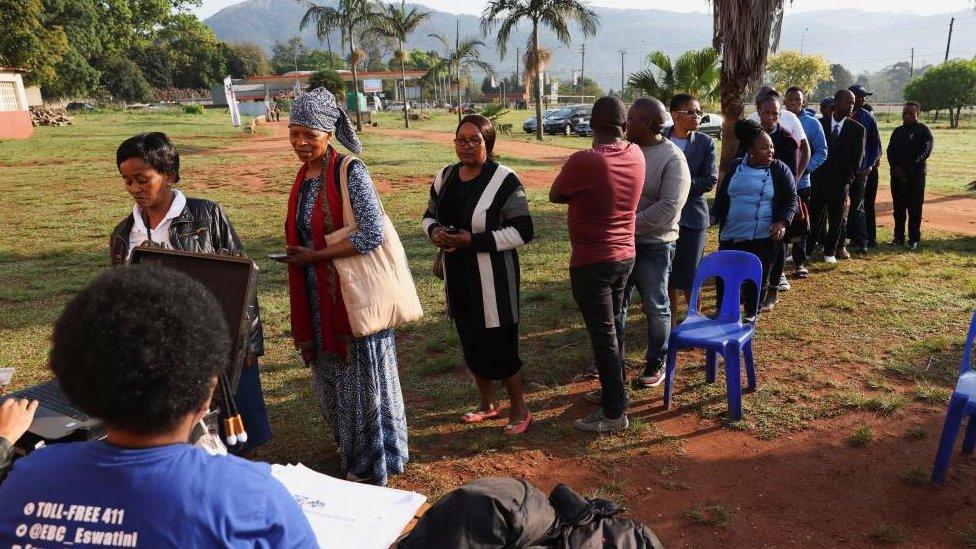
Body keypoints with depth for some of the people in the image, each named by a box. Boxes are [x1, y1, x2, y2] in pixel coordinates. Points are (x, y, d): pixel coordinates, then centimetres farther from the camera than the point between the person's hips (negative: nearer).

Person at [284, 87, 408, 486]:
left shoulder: (351, 172, -15)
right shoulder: (304, 175, 8)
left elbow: (372, 235, -22)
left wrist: (316, 256, -19)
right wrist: (297, 256, 3)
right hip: (319, 298, 8)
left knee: (362, 375, 5)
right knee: (332, 375, 18)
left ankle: (372, 463, 24)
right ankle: (351, 449, 39)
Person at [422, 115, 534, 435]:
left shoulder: (504, 181, -15)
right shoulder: (445, 177, 4)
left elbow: (523, 232, -17)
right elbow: (429, 216, 17)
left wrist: (474, 240, -23)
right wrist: (434, 231, -8)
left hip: (493, 279, -6)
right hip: (458, 277, 6)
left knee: (501, 347, 1)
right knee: (472, 345, 17)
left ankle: (519, 410, 24)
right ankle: (488, 404, 38)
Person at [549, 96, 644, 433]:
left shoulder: (583, 161, -21)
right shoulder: (636, 155, -2)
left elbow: (555, 196, -5)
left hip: (592, 263, -7)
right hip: (625, 256, 7)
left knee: (603, 336, 1)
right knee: (613, 327, 20)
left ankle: (615, 413, 9)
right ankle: (614, 390, 35)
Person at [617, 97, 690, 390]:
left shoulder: (673, 159, -13)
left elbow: (669, 207, -21)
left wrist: (630, 225, -21)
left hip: (653, 245, -5)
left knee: (656, 307, 9)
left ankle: (656, 364, 24)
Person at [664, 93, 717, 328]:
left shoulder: (705, 143, -2)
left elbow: (711, 180, -8)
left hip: (692, 216, -2)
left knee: (690, 274, 2)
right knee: (667, 272, 12)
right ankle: (671, 317, 28)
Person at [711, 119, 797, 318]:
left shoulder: (780, 169, -3)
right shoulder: (736, 167, 6)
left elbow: (791, 199, -1)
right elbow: (722, 196, 15)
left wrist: (783, 222, -15)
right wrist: (717, 218, 12)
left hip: (764, 237, -2)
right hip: (731, 235, 3)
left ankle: (751, 313, 25)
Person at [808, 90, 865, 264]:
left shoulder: (857, 129, 2)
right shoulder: (820, 124, 4)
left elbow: (857, 160, 1)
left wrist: (845, 181, -8)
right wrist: (813, 176, -2)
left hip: (840, 182, 0)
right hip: (818, 180, 0)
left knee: (836, 219, 8)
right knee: (814, 217, 1)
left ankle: (830, 252, 20)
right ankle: (806, 251, 10)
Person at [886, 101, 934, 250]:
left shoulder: (923, 130, -1)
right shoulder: (898, 131, 16)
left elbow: (925, 152, -11)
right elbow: (890, 151, 11)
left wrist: (905, 169, -16)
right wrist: (895, 168, -7)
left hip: (915, 176, -5)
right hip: (896, 175, 5)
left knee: (914, 208, -1)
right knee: (898, 208, 8)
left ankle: (914, 238, 5)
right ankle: (898, 237, 15)